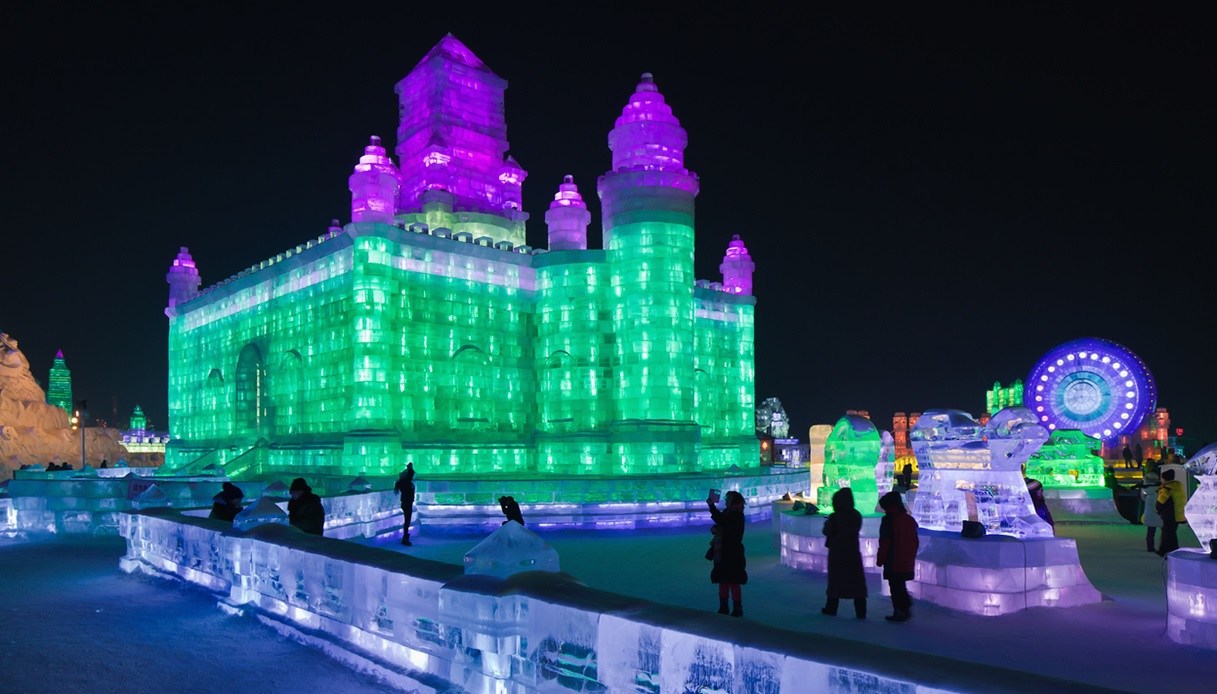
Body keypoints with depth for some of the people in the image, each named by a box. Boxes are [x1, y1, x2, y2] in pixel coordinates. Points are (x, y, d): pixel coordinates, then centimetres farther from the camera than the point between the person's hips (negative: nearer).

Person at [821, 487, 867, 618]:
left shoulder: (835, 517, -15)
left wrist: (827, 523, 11)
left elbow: (827, 532, -10)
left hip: (837, 552, -3)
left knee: (835, 580, 10)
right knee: (856, 581, 4)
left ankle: (831, 608, 18)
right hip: (853, 552, 3)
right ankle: (861, 611, 1)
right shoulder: (857, 515, -1)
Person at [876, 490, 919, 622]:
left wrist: (880, 559, -7)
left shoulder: (889, 520, -14)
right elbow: (916, 542, 15)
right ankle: (907, 608, 19)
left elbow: (884, 542, -15)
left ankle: (899, 612, 2)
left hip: (893, 562, -7)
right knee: (901, 586, 19)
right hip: (908, 563, 7)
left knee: (895, 587, 1)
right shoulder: (910, 520, 9)